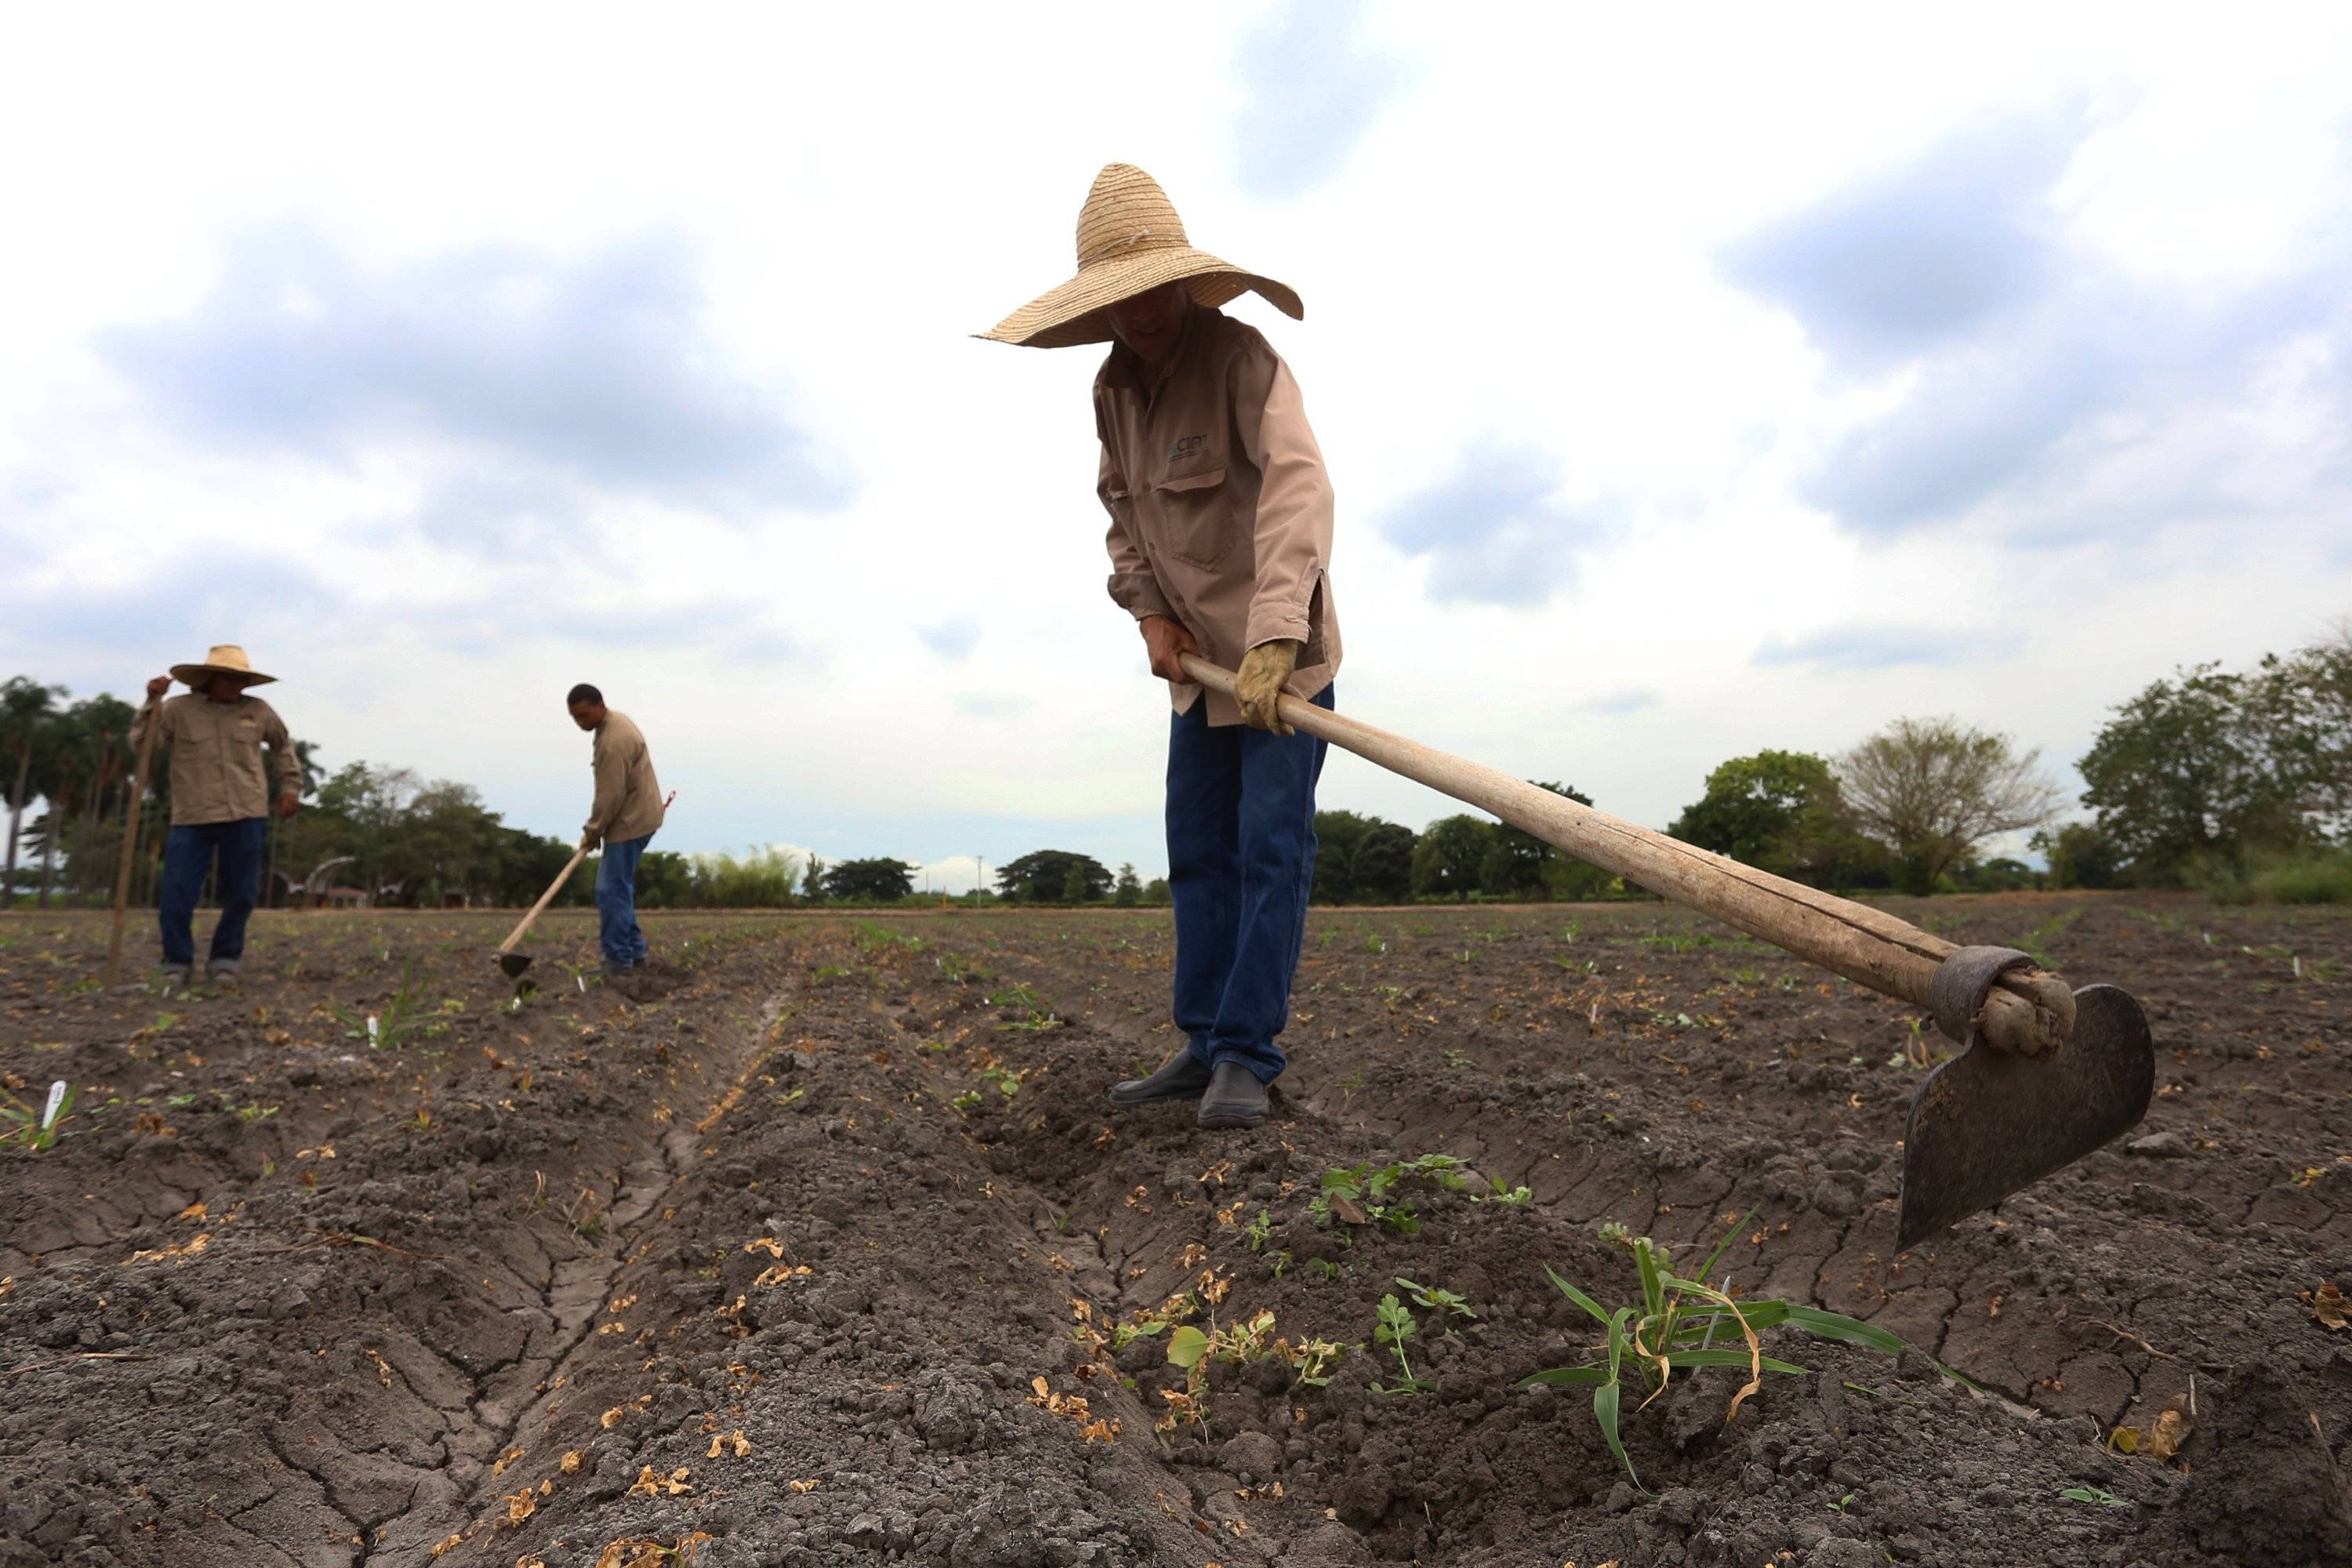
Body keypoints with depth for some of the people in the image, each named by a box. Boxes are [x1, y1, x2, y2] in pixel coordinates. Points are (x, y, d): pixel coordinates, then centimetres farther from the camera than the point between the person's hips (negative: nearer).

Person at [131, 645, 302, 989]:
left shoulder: (258, 711, 7)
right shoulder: (179, 709, 2)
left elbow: (283, 744, 23)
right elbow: (141, 744, -6)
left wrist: (291, 786, 18)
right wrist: (152, 702, -15)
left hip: (245, 817, 1)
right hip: (192, 819, -1)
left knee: (240, 895, 3)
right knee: (176, 896, -5)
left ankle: (224, 964, 18)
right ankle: (178, 965, 12)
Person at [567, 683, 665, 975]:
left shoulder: (613, 743, -24)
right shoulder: (615, 721, 10)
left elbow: (610, 796, -22)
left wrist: (592, 831, -10)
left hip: (630, 822, -11)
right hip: (635, 816, 11)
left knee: (612, 890, -7)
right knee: (618, 886, 16)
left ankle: (619, 960, -2)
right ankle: (634, 949, 22)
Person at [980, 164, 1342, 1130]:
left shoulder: (1241, 359, -19)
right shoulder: (1113, 387, 3)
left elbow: (1296, 490, -33)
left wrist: (1275, 635, -45)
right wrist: (1149, 610, -2)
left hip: (1280, 647, -7)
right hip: (1199, 654, 7)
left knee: (1269, 848, -9)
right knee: (1196, 851, 7)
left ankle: (1247, 1056, -2)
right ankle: (1202, 1046, 14)